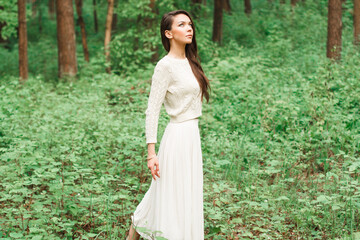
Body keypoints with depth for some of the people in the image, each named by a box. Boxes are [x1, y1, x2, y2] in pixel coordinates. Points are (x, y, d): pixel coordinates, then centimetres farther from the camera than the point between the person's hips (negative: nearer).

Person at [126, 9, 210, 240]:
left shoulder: (189, 62, 10)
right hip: (178, 136, -9)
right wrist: (151, 153, -20)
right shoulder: (165, 66, -15)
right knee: (173, 198, -2)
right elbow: (152, 111, -16)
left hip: (192, 136, 9)